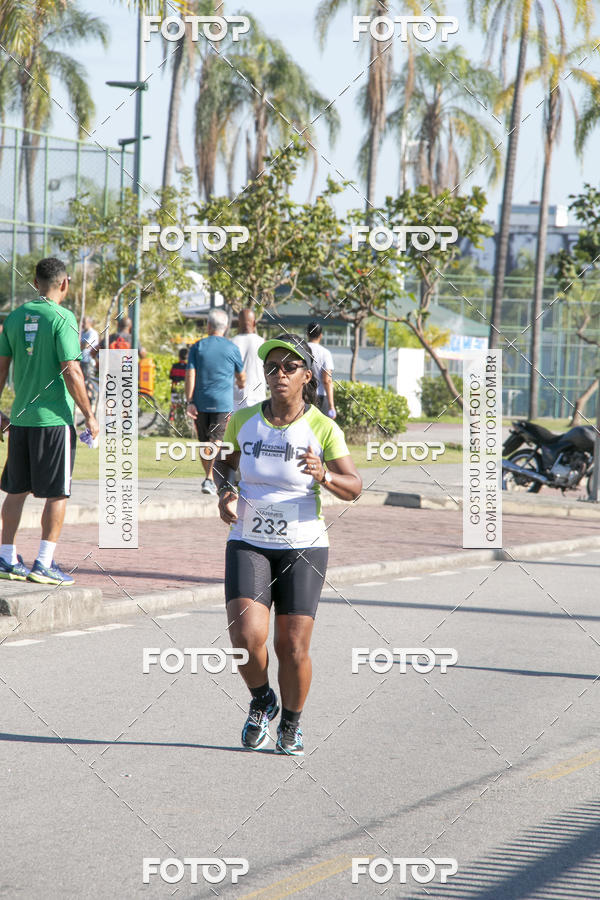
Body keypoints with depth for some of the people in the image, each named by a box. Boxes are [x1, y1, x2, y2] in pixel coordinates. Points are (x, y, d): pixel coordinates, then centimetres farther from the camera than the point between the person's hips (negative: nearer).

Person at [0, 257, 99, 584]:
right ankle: (43, 564, -1)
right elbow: (71, 372, -16)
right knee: (57, 494, 1)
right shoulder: (62, 318, -11)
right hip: (54, 419, -6)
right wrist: (89, 416, -8)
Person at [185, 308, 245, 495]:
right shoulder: (231, 348, 1)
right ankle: (210, 479, -22)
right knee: (217, 441, -7)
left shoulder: (198, 346, 3)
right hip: (223, 403, -2)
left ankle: (208, 478, 21)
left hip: (200, 402, 2)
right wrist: (241, 385, 38)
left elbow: (190, 375, -4)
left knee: (204, 442, 13)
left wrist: (189, 402, -4)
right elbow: (241, 377, 14)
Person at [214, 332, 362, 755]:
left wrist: (323, 475, -31)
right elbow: (225, 461, 18)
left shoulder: (323, 428, -8)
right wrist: (226, 492, -3)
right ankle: (262, 701, 14)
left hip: (303, 547, -1)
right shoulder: (243, 420, -1)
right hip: (249, 544, 1)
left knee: (293, 648, -4)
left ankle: (291, 724, 24)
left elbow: (354, 487, -10)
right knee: (247, 637, -17)